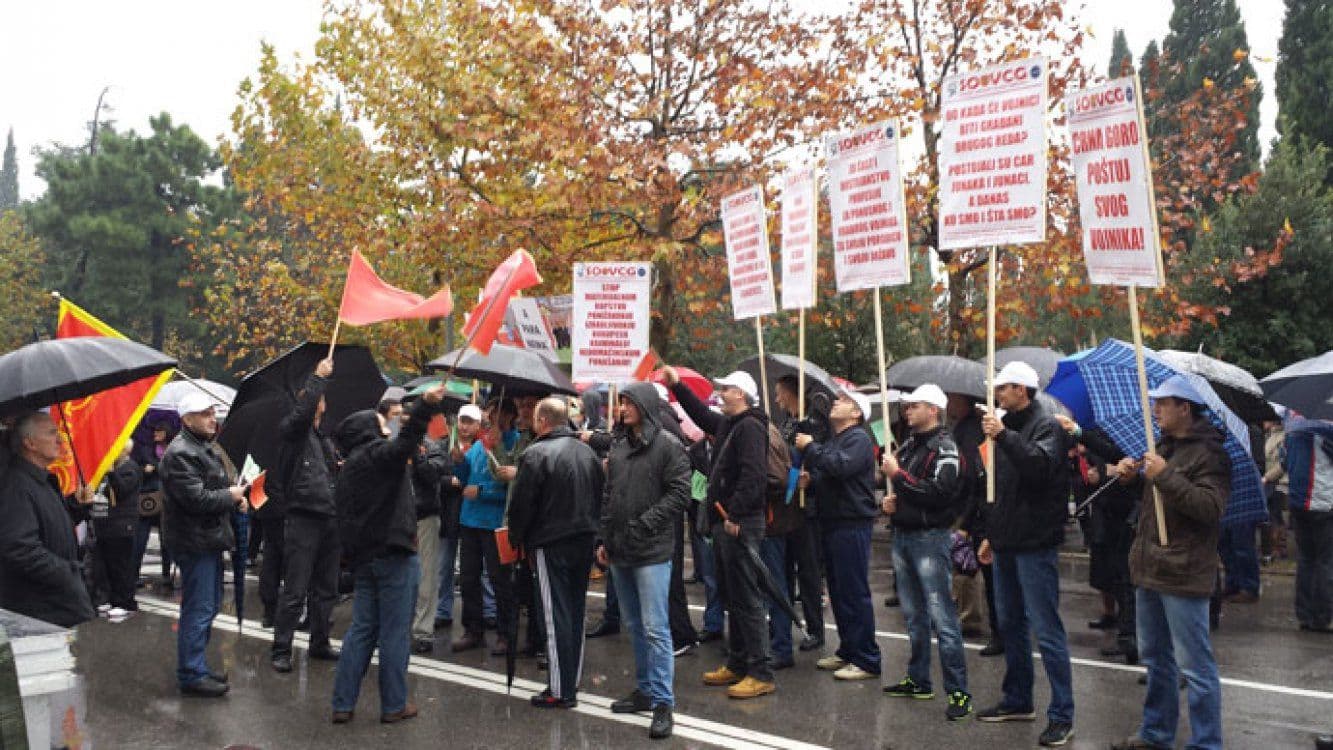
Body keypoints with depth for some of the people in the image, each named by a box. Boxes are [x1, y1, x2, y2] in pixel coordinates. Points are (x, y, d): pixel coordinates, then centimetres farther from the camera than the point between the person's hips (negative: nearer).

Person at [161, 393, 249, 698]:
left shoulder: (203, 448, 17)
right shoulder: (180, 453, -17)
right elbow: (197, 499, -24)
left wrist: (234, 499, 10)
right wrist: (230, 496, -10)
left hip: (209, 539, 11)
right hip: (195, 543, -11)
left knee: (209, 605, 18)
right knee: (198, 609, -6)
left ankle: (196, 667, 29)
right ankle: (191, 675, 3)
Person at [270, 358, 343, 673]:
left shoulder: (325, 439, 19)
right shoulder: (292, 430, -3)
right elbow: (302, 411, -25)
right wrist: (319, 377, -20)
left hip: (329, 520, 7)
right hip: (302, 519, -7)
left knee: (326, 589, 14)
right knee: (294, 592, -4)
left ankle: (319, 643, 25)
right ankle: (281, 649, 5)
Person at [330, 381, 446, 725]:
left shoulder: (347, 469, 19)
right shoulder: (379, 454, -7)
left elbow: (343, 518, 21)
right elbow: (406, 442, -30)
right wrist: (425, 405, -41)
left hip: (362, 556, 8)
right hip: (393, 555, -8)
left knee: (361, 629, 12)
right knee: (395, 632, -1)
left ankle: (342, 704, 12)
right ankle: (394, 705, 4)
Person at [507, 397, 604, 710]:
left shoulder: (536, 453, -13)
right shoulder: (587, 452, 9)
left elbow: (521, 504, -11)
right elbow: (600, 496, 15)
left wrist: (517, 538, 4)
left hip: (551, 544, -7)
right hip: (585, 541, 7)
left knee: (556, 616, -3)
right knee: (576, 612, 13)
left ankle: (560, 689, -1)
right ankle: (573, 680, 21)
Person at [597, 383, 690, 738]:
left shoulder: (668, 445, -8)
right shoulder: (619, 446, 13)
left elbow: (679, 493, -12)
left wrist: (645, 523, -16)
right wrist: (605, 539, 13)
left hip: (652, 552, -7)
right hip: (619, 551, 7)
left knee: (655, 628, -7)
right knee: (635, 626, 15)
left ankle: (662, 701, -1)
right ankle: (645, 689, 26)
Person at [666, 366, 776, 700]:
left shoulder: (750, 427, -14)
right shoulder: (728, 424, 16)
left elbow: (753, 476, -25)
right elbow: (701, 414, 34)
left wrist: (734, 515, -25)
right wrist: (677, 385, 32)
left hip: (741, 525, -10)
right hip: (725, 523, 10)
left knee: (747, 597, -8)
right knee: (732, 596, 16)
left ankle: (761, 674, -3)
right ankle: (737, 664, 25)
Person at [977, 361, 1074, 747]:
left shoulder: (1046, 426, -9)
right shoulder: (1009, 426, 16)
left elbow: (1043, 465, -30)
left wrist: (1004, 436, -35)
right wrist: (992, 534, 22)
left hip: (1035, 544, -9)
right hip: (1008, 542, 9)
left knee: (1046, 631, -6)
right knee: (1010, 624, 16)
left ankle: (1062, 715, 0)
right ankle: (1018, 701, 28)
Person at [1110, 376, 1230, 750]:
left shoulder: (1208, 453, -14)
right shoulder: (1164, 446, 14)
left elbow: (1211, 508, -25)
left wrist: (1165, 476, -28)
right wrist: (1130, 475, 5)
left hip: (1181, 576, -10)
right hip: (1151, 568, 10)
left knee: (1194, 666, -3)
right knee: (1155, 658, 19)